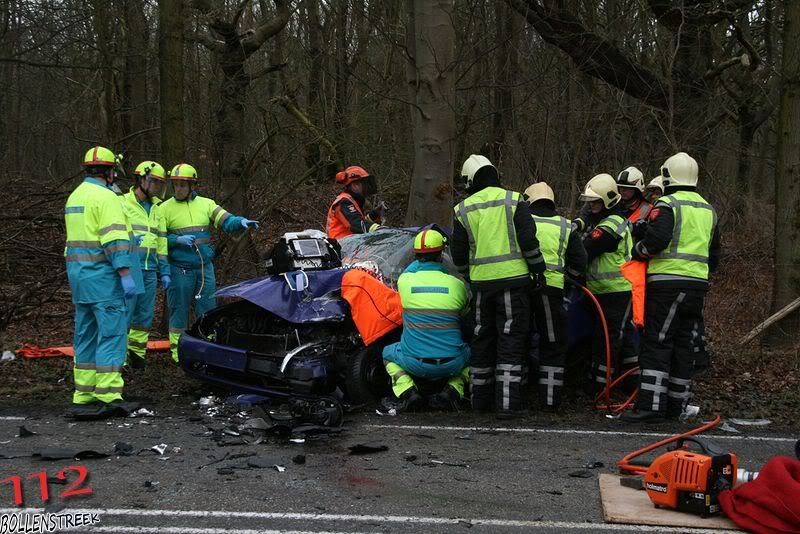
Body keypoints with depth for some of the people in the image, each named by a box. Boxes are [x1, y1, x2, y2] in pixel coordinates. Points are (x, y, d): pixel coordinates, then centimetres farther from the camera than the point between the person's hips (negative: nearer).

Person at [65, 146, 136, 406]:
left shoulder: (74, 196, 17)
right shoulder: (105, 197, -12)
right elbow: (115, 240, -20)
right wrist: (126, 275, -22)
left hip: (77, 272, 9)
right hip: (101, 273, -9)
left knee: (86, 333, 13)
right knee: (112, 332, -9)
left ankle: (84, 392, 16)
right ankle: (108, 394, -13)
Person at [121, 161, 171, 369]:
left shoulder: (156, 210, 18)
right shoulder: (122, 204, -2)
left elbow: (161, 243, 20)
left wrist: (164, 271, 16)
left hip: (149, 271, 6)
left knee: (145, 316, 9)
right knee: (124, 313, -7)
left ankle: (136, 352, 20)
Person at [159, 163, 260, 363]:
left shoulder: (206, 204, 7)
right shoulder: (165, 208, -1)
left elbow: (226, 221, -1)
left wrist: (241, 221, -21)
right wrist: (177, 240, -17)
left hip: (205, 267, 3)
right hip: (179, 269, -3)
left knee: (207, 308, 7)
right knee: (179, 309, 4)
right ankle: (177, 350, 14)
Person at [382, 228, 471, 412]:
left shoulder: (404, 281, -5)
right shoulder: (457, 285, -5)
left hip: (415, 364, 0)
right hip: (451, 365, 0)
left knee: (388, 353, 32)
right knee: (471, 353, 34)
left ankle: (408, 393, 5)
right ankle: (453, 391, 7)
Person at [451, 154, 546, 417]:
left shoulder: (463, 210, 6)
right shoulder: (514, 201, -2)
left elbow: (458, 254, 9)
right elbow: (529, 241, -7)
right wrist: (539, 271, 2)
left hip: (481, 282, 3)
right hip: (514, 279, -3)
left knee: (483, 339, 14)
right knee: (511, 341, 0)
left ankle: (481, 398, 20)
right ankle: (507, 402, -4)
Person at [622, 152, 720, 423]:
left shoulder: (667, 205, -7)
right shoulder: (708, 210, 18)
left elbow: (656, 239, -19)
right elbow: (714, 253, 23)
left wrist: (638, 251, -1)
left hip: (668, 282, -7)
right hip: (698, 284, 7)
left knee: (656, 343, -7)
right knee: (685, 343, 11)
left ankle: (651, 404, -12)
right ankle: (676, 403, 15)